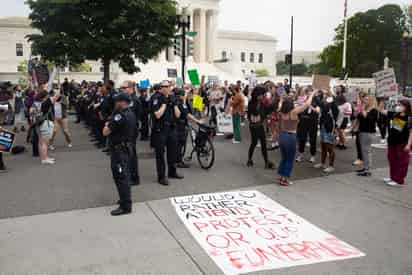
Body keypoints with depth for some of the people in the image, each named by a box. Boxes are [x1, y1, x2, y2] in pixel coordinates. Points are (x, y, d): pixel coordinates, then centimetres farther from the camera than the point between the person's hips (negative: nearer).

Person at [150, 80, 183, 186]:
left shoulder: (171, 98, 11)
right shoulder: (156, 98, -8)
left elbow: (177, 115, 6)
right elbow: (157, 115, -19)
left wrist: (174, 104, -6)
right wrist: (164, 103, -16)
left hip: (171, 129, 6)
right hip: (160, 130, -6)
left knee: (173, 151, 15)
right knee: (160, 154, -1)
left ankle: (172, 172, 31)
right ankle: (161, 177, 6)